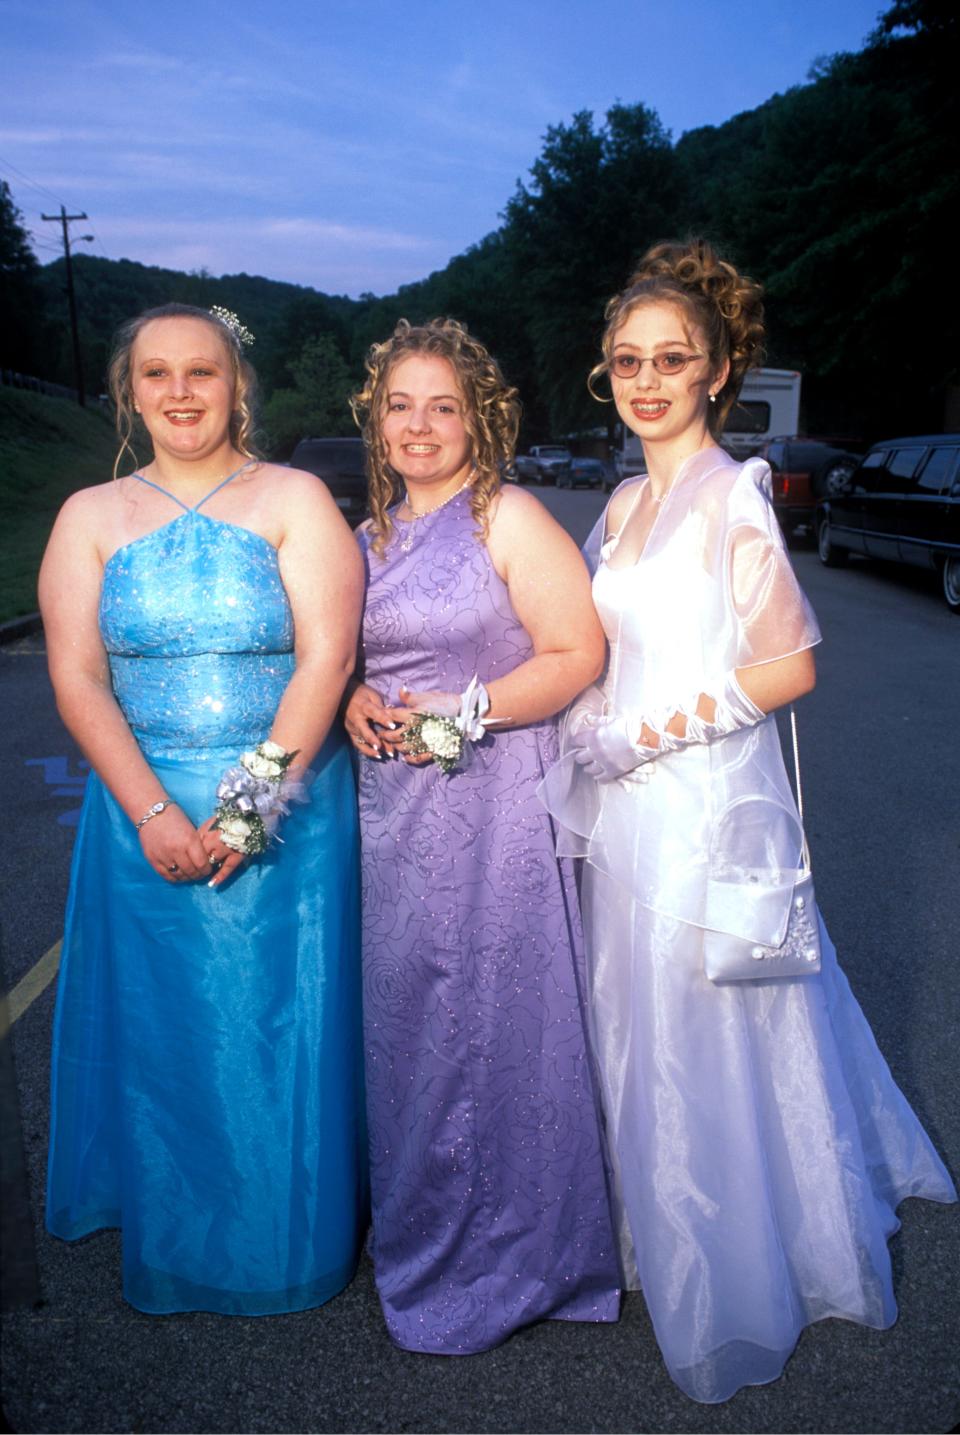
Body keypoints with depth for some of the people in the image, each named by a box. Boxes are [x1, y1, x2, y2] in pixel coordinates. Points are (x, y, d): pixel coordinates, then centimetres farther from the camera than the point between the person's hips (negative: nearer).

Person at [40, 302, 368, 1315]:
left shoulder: (294, 501, -1)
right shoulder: (91, 517, 6)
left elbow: (325, 660, -10)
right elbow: (76, 677, -2)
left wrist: (251, 804, -16)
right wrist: (154, 813, -13)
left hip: (289, 816, -2)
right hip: (147, 819, 2)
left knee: (284, 1028, 8)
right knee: (163, 1030, 13)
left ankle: (291, 1242, 32)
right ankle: (178, 1246, 37)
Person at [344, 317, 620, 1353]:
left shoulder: (509, 518, -6)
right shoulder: (372, 537, 13)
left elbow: (577, 654, -11)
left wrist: (462, 712, -18)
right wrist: (353, 701, -1)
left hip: (492, 803, -6)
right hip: (392, 809, 6)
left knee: (493, 1017, 3)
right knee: (406, 1021, 14)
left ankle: (508, 1256, 25)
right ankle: (422, 1234, 36)